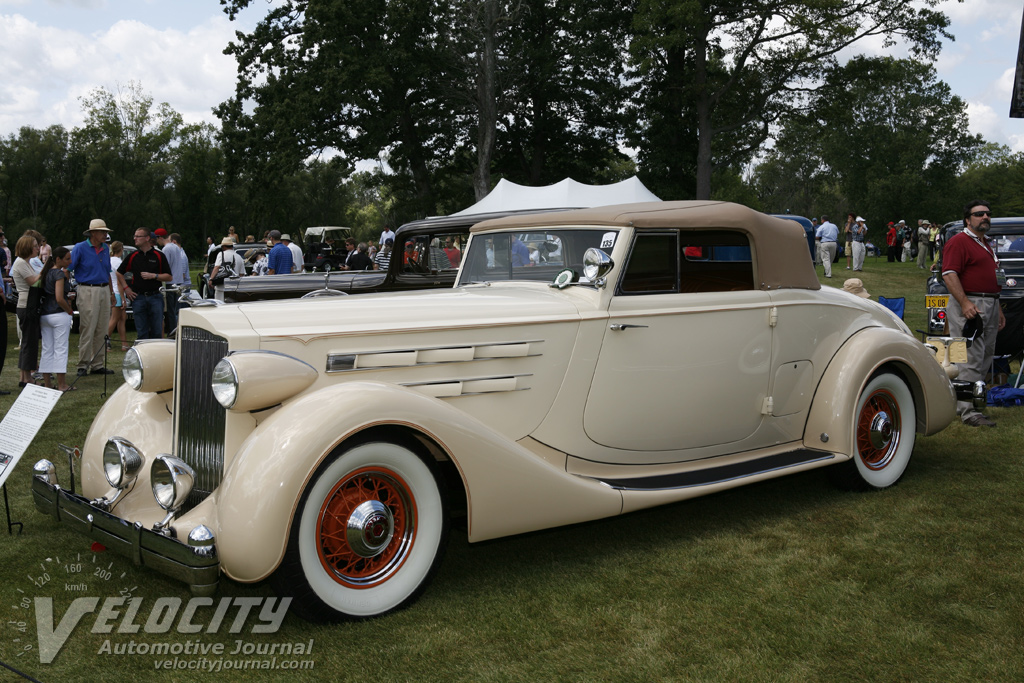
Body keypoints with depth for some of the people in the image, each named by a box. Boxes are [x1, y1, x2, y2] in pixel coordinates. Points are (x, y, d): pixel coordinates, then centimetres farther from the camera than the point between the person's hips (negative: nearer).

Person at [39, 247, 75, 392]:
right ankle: (62, 384, -1)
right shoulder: (59, 274, -12)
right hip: (59, 315, -8)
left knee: (47, 350, 10)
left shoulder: (46, 272, 13)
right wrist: (70, 311, -6)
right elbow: (59, 299, -20)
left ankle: (46, 384, 13)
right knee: (60, 349, -3)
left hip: (44, 314, 8)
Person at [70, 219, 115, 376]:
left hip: (104, 290, 6)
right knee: (87, 329, -7)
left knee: (101, 330, 6)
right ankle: (83, 365, 0)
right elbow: (68, 270, -7)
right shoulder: (80, 248, -5)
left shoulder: (106, 248, 13)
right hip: (88, 290, -6)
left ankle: (97, 365, 12)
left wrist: (111, 293, 21)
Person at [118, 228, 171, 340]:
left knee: (157, 332, -1)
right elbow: (119, 273, 18)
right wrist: (126, 288, 7)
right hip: (138, 297, 1)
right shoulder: (133, 256, 8)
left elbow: (169, 277, 2)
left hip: (155, 297, -1)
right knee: (142, 333, 3)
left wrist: (153, 276, -11)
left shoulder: (159, 256, 3)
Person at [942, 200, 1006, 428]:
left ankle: (976, 398, 21)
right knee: (971, 360, -12)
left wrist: (998, 309, 25)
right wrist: (965, 303, -26)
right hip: (969, 305, -10)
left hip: (990, 306, 10)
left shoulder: (986, 245, 23)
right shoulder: (959, 242, -8)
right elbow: (949, 274, -18)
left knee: (986, 357, 11)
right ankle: (967, 411, -12)